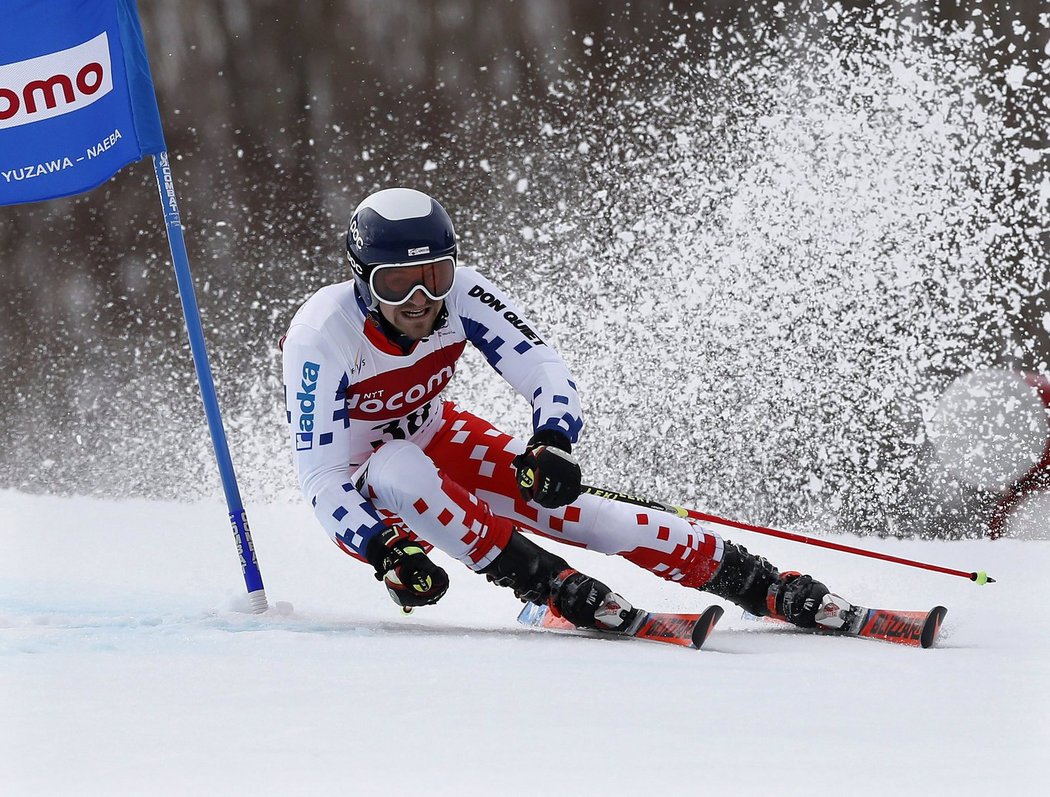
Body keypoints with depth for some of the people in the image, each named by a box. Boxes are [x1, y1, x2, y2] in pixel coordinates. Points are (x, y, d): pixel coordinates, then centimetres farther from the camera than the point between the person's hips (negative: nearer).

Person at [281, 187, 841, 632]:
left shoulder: (460, 294, -21)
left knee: (559, 500, -18)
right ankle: (551, 585, -32)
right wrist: (387, 551, -44)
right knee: (401, 468, -38)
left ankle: (761, 585, -15)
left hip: (435, 439, 3)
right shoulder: (321, 338, -31)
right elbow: (321, 476, -30)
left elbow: (544, 372, -21)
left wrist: (552, 444, -42)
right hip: (361, 496, -3)